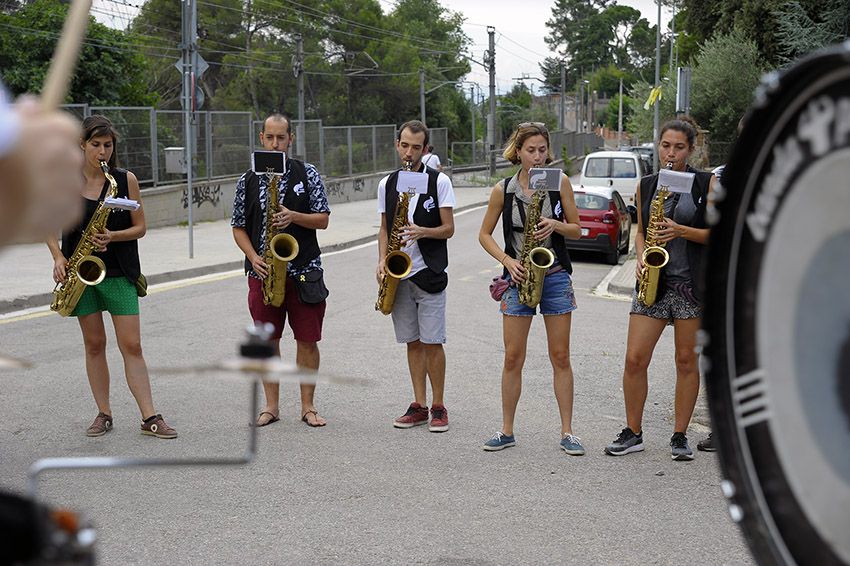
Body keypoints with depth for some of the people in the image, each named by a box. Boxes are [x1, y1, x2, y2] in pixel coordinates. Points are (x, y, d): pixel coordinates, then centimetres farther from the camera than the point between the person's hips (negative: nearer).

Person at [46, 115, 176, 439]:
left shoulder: (126, 180, -2)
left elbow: (140, 227, 1)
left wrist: (112, 237, -17)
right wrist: (58, 257, -8)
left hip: (119, 272, -1)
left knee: (132, 345, -4)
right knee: (94, 343, 7)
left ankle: (149, 418, -3)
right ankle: (104, 414, 17)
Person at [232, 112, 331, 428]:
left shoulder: (307, 174, 2)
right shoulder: (248, 180, 6)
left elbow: (323, 220, 0)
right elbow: (238, 228, 9)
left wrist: (294, 217, -18)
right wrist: (253, 257, -7)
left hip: (304, 271, -1)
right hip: (263, 272, 1)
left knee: (307, 340, 2)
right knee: (268, 340, 7)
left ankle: (308, 406, 13)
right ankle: (271, 406, 17)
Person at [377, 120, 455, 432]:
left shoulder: (439, 181, -2)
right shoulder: (386, 184, 10)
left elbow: (448, 229, -3)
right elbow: (384, 228, 15)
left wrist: (422, 231, -22)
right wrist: (382, 260, -2)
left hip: (429, 272, -4)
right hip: (398, 275, 4)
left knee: (432, 342, -4)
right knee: (413, 342, 9)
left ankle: (438, 407, 5)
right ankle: (419, 405, 15)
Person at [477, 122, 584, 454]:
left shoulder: (560, 182, 0)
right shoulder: (503, 190, 0)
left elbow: (576, 231, 5)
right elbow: (484, 234, 7)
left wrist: (555, 225, -15)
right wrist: (507, 260, -8)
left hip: (555, 277, 0)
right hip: (518, 277, 0)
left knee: (560, 357, 2)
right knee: (513, 358, 1)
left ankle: (567, 432, 9)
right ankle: (507, 432, 12)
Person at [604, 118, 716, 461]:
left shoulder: (706, 183, 1)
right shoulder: (646, 186, 10)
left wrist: (681, 230, -16)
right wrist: (641, 258, -1)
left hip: (692, 282, -3)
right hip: (653, 281, 3)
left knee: (687, 361, 4)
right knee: (634, 359, -2)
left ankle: (680, 436, 15)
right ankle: (633, 433, 11)